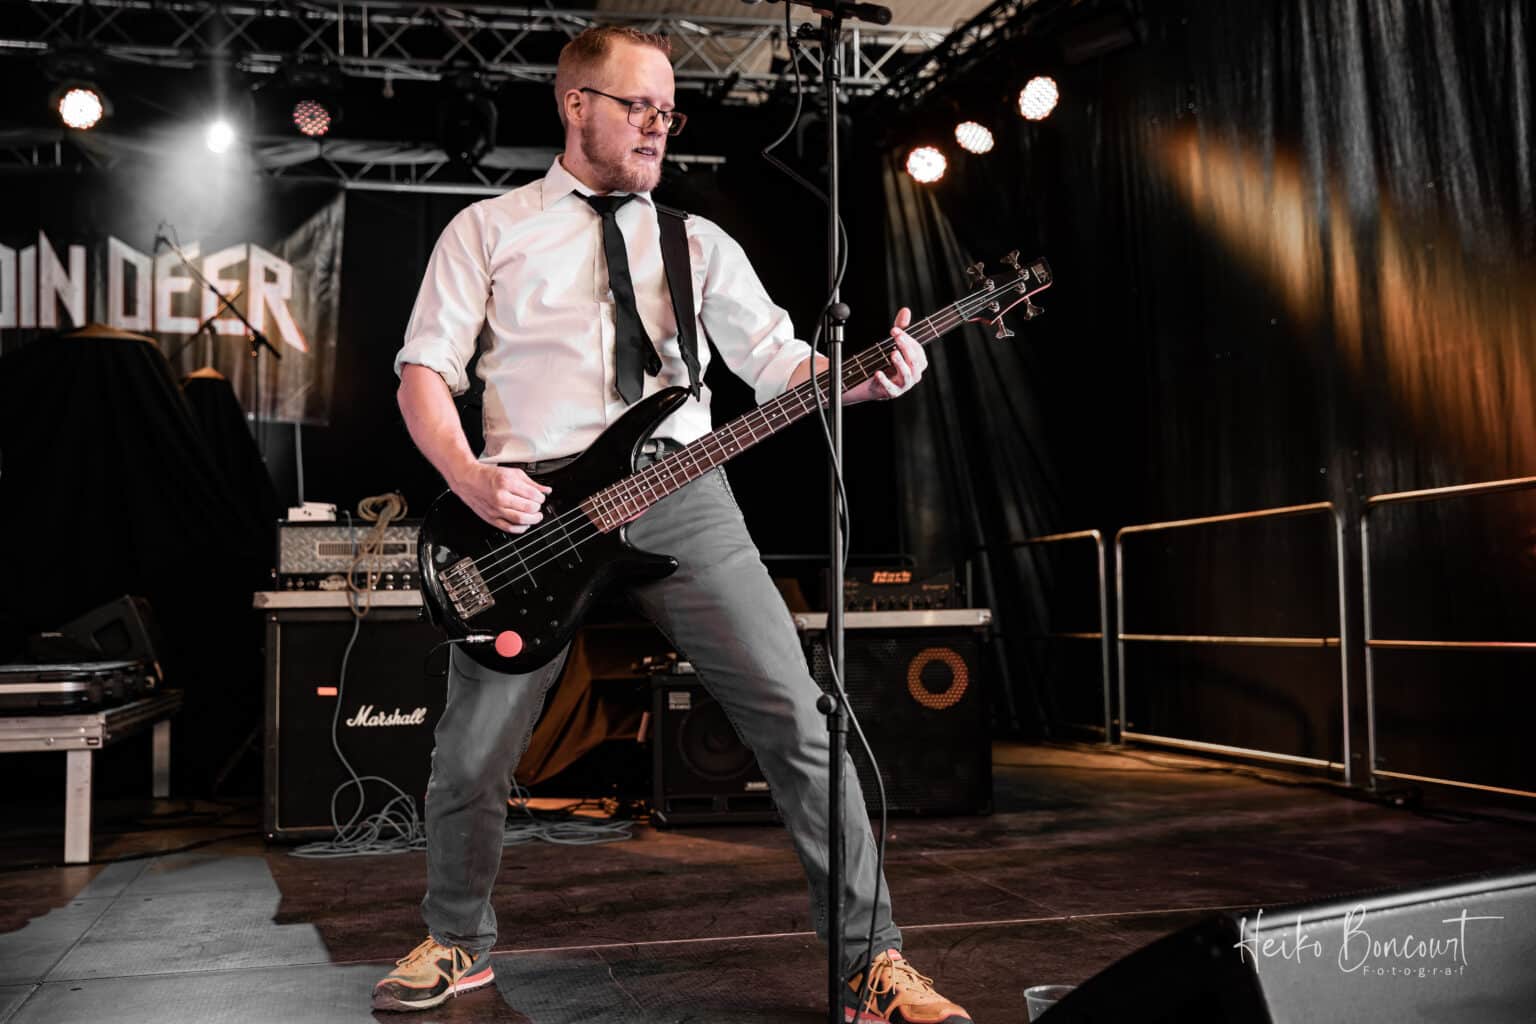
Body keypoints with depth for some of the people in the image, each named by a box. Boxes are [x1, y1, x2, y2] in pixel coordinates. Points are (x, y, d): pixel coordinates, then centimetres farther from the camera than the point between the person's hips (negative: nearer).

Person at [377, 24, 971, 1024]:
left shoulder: (699, 242, 17)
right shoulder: (488, 230, 12)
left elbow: (781, 363, 9)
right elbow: (424, 370, 5)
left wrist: (864, 377, -12)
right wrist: (469, 477, -13)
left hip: (680, 496, 1)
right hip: (533, 509, -1)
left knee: (799, 721, -9)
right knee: (469, 759, 2)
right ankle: (459, 942, 30)